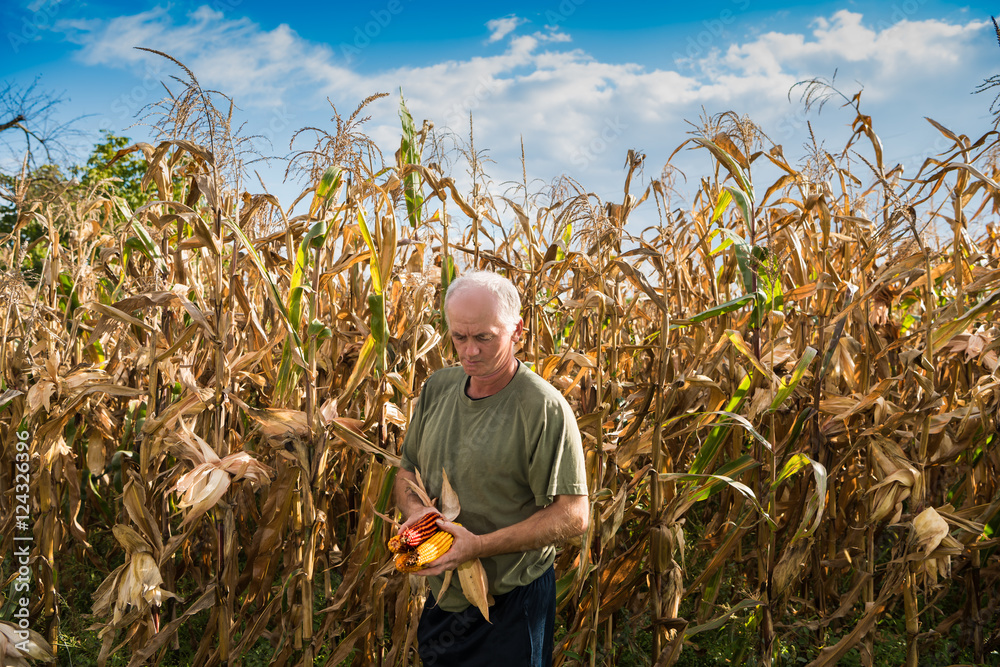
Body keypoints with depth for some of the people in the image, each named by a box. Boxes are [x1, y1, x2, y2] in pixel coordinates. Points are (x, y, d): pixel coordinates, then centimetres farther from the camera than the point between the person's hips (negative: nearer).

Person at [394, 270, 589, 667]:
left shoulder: (544, 408, -19)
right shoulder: (437, 388, 2)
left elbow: (572, 516, -20)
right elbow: (407, 471, 13)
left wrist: (479, 546, -26)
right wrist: (413, 507, -11)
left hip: (511, 605, -6)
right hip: (442, 597, 6)